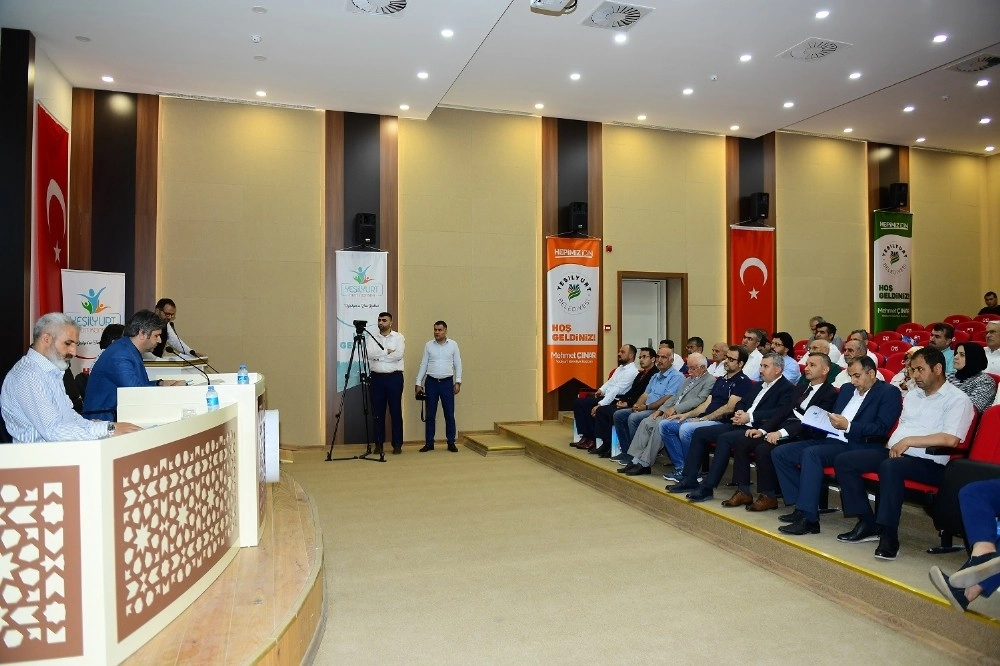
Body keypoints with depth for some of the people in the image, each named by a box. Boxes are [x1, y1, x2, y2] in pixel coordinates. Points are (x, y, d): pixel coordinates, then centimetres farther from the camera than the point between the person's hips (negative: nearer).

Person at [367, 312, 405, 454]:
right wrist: (386, 351, -12)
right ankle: (379, 443, 14)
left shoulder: (398, 337, 1)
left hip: (394, 377, -2)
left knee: (396, 411, 1)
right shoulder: (371, 337, 8)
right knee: (378, 412, 6)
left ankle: (397, 444, 7)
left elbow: (398, 355, -14)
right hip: (377, 377, 2)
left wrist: (378, 356, -10)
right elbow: (369, 353, -9)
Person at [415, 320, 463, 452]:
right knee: (430, 414, 5)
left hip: (447, 382, -1)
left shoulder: (453, 345, 1)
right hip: (431, 382, 1)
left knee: (449, 414, 3)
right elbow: (423, 365, 6)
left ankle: (451, 443, 11)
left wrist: (458, 382, -3)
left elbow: (458, 364, 3)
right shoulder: (428, 345, 3)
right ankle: (429, 443, 12)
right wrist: (418, 383, 3)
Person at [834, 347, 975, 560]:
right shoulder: (912, 394, 19)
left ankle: (889, 535, -29)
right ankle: (868, 522, -5)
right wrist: (894, 444, 1)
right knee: (844, 461, -9)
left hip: (928, 462, -8)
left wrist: (908, 441, -15)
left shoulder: (957, 399, -5)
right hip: (896, 453, 8)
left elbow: (950, 439, -18)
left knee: (890, 467, -39)